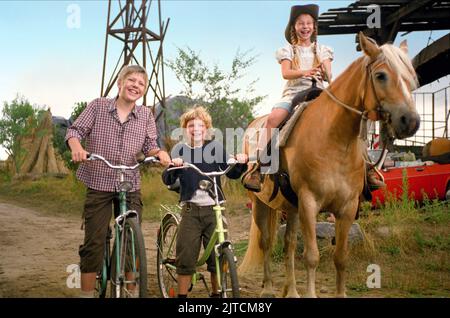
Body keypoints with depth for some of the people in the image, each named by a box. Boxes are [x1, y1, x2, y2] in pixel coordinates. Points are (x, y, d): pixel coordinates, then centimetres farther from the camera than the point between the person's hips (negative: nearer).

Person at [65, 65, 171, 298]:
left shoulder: (145, 115, 5)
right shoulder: (98, 106, -2)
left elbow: (149, 145, 2)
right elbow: (75, 130, -3)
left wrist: (160, 152, -21)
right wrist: (76, 147, -25)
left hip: (130, 186, 3)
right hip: (99, 184, -2)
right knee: (94, 243, -3)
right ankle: (87, 292, 9)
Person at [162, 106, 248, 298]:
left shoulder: (215, 147, 3)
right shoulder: (179, 150, 3)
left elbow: (231, 174, 7)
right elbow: (167, 180, -3)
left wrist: (241, 163, -14)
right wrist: (172, 166, -24)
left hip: (214, 208, 1)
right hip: (191, 209, 0)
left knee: (218, 256, 4)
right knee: (186, 257, -2)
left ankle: (216, 293, 20)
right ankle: (182, 294, 10)